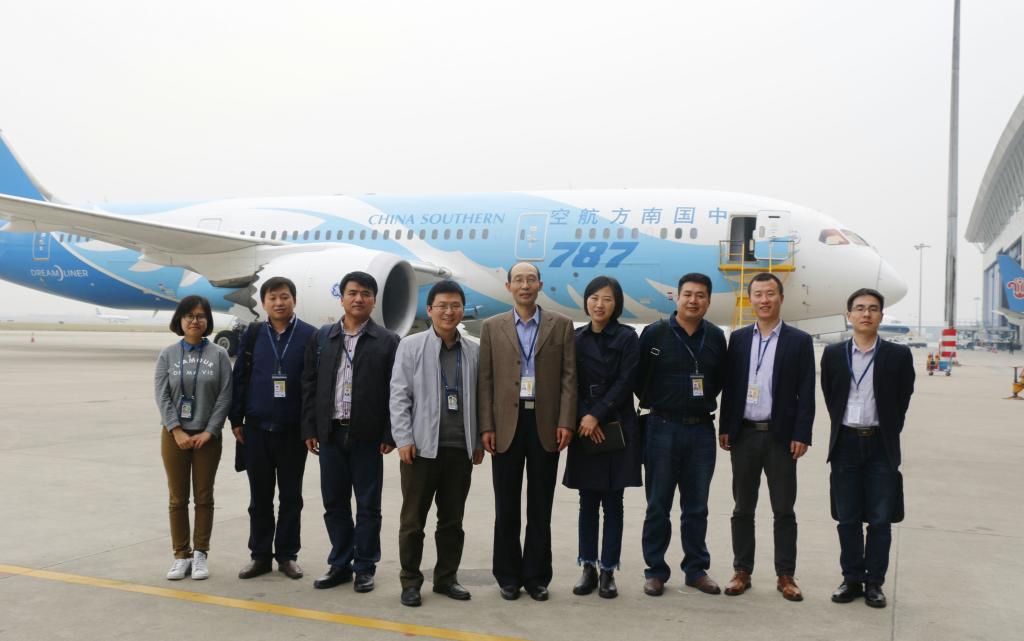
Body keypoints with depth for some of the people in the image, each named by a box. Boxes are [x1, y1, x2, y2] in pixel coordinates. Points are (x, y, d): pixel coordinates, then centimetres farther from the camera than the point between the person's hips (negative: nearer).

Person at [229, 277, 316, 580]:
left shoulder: (310, 336, -3)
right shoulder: (252, 335, 3)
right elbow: (239, 378, 5)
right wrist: (236, 420, 1)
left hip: (293, 430, -2)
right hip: (256, 429, 2)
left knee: (291, 496, 8)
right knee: (260, 496, 10)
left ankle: (287, 554, 21)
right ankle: (260, 555, 21)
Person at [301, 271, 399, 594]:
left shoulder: (387, 341, -1)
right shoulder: (322, 337, 8)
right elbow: (309, 385, 8)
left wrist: (389, 435, -8)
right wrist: (310, 429, 3)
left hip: (367, 435, -3)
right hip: (330, 433, 3)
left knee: (368, 505, 6)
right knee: (334, 503, 10)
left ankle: (364, 567, 18)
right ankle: (339, 564, 23)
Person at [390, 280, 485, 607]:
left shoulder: (474, 351, 8)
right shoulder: (411, 346, 0)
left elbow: (478, 399, 11)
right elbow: (399, 396, -3)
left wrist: (478, 442, 8)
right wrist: (404, 439, -9)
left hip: (460, 448, 3)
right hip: (421, 446, -3)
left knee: (453, 519, 11)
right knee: (413, 519, 5)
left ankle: (446, 577, 24)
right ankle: (410, 581, 17)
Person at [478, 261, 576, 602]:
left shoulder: (560, 325, 6)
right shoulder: (493, 327, 7)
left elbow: (569, 376, 2)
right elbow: (485, 380, 3)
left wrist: (566, 422, -7)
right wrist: (486, 426, -3)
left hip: (545, 423, 0)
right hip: (507, 423, 0)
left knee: (541, 506, 7)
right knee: (506, 505, 7)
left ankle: (536, 576, 18)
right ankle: (508, 576, 19)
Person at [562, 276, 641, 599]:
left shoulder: (627, 337, 0)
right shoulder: (576, 338, 7)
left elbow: (625, 382, -8)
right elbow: (570, 384, 5)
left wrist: (597, 416, -13)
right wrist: (583, 418, -9)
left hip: (617, 428, -2)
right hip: (584, 429, 2)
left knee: (613, 502, 3)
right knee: (588, 502, 7)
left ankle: (608, 571, 11)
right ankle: (588, 568, 16)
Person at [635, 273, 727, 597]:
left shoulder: (716, 337, 4)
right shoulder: (654, 333, -5)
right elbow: (637, 376, 1)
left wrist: (705, 403, 9)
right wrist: (654, 404, 5)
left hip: (701, 429, 3)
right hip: (663, 428, -3)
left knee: (697, 506, 11)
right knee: (658, 505, 5)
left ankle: (696, 569, 22)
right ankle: (655, 570, 15)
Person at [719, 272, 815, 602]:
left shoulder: (799, 341, 0)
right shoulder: (738, 338, 7)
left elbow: (806, 393, -3)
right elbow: (729, 386, 7)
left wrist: (801, 435, -9)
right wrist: (724, 428, 2)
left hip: (781, 436, -2)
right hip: (744, 434, 2)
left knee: (784, 510, 6)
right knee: (743, 509, 9)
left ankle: (785, 575, 16)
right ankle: (742, 571, 19)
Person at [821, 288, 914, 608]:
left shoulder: (898, 355, -3)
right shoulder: (833, 354, 2)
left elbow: (902, 400, 5)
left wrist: (887, 434, 4)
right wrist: (842, 428, 8)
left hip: (881, 445, -1)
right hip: (845, 443, 2)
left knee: (880, 520, 4)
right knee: (847, 518, 8)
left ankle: (874, 582, 16)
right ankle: (852, 579, 19)